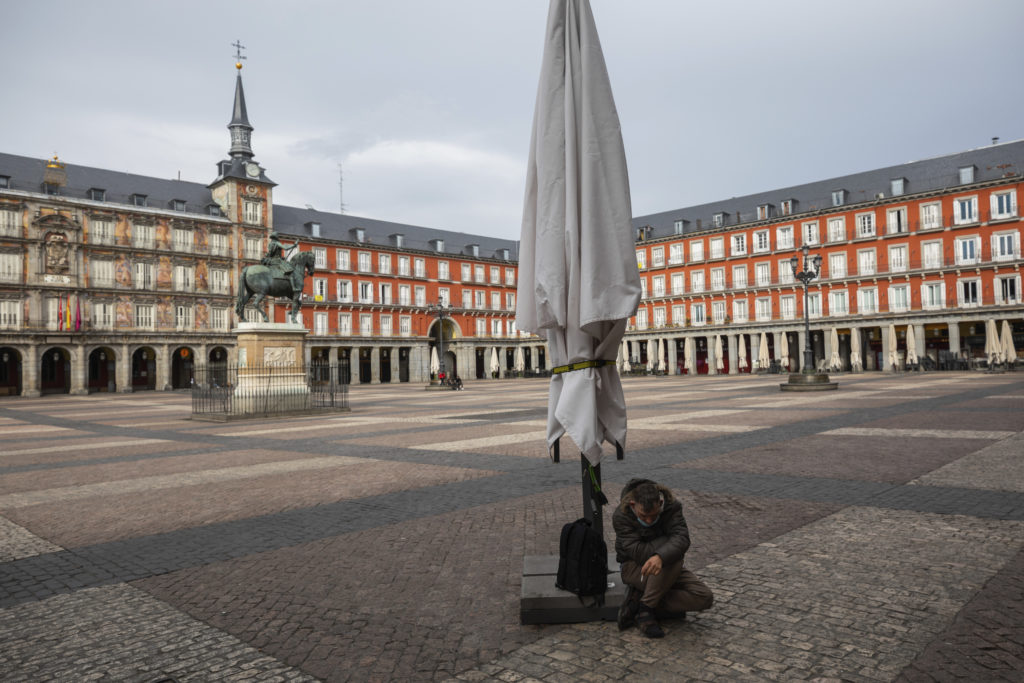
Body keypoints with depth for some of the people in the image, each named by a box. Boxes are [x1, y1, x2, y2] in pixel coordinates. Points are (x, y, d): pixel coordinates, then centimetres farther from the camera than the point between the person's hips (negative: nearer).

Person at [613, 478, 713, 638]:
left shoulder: (672, 506, -16)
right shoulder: (621, 516, -23)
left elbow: (681, 539, -31)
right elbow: (639, 552, -31)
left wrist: (660, 557, -51)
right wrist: (671, 540, -26)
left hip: (665, 567, 5)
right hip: (634, 567, -5)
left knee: (704, 597, -16)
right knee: (673, 560, -34)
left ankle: (638, 599, -13)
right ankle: (645, 609, -17)